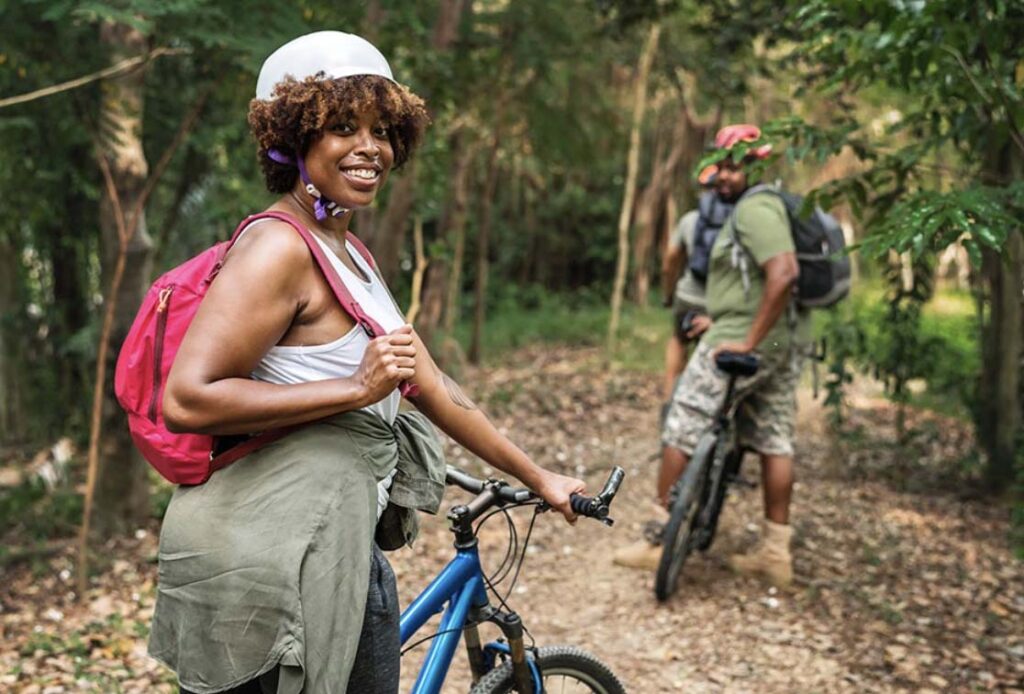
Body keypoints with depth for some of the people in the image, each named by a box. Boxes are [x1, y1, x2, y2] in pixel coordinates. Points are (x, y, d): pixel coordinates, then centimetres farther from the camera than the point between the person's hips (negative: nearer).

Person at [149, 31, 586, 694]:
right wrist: (355, 388, -23)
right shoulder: (280, 247, -16)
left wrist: (538, 477, 18)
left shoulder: (350, 255, 14)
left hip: (344, 544, 9)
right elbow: (186, 399, -25)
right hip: (272, 552, -9)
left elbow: (431, 386, 16)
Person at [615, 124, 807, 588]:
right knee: (774, 442, 10)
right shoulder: (771, 205, 17)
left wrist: (749, 339, -26)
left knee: (680, 431, -1)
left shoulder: (755, 208, -15)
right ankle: (775, 553, 16)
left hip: (740, 339, -10)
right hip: (785, 343, 10)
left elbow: (784, 272, -29)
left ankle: (657, 542, 5)